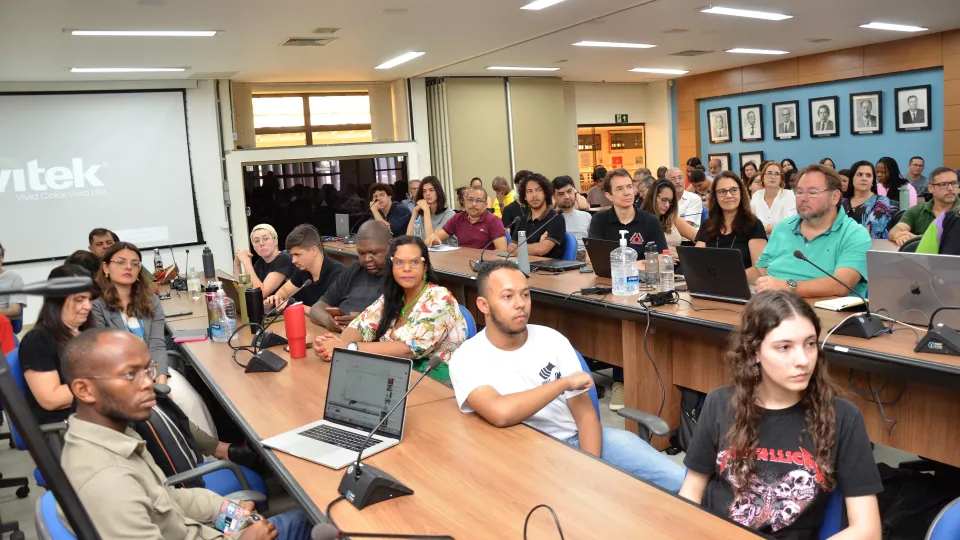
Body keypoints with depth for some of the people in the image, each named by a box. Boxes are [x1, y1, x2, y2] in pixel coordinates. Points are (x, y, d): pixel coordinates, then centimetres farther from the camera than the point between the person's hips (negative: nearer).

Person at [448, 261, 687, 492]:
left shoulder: (552, 339, 0)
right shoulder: (467, 359, -11)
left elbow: (585, 414, 1)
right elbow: (501, 413, -30)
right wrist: (564, 383, -18)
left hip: (579, 440, 4)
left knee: (681, 483, -8)